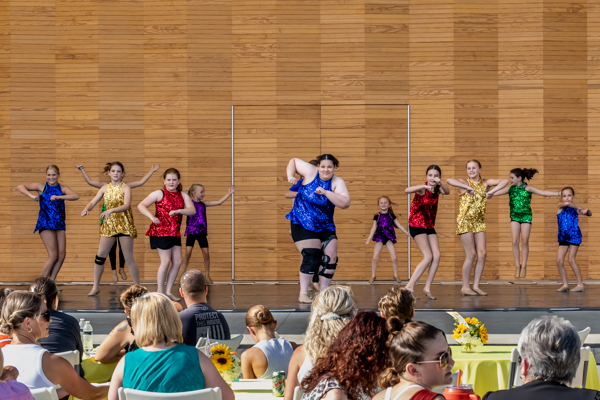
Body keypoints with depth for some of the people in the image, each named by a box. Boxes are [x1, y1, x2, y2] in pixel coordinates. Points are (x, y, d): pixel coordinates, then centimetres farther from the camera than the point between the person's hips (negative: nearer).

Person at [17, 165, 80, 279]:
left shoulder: (63, 189, 8)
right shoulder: (41, 187, 3)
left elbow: (76, 196, -11)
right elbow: (20, 187, -1)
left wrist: (58, 197, -23)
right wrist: (31, 196, -17)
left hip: (59, 224, 4)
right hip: (45, 224, -4)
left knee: (62, 254, -1)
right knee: (53, 255, -10)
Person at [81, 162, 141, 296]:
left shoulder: (125, 188, -7)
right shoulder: (105, 188, 6)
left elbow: (126, 205, -22)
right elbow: (93, 202, 3)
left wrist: (111, 210, -37)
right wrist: (86, 209, -20)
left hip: (124, 225, -4)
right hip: (108, 225, 4)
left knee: (129, 258, -2)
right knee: (100, 256, 4)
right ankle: (96, 287, 14)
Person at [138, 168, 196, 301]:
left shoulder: (183, 196, 9)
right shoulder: (159, 194, -4)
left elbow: (192, 210, -6)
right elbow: (141, 206, -10)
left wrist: (178, 211, -22)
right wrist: (152, 217, -24)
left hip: (175, 232, 6)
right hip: (161, 231, -6)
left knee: (177, 261, 5)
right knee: (166, 261, -6)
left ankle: (168, 291, 15)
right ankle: (160, 292, 6)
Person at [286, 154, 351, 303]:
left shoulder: (337, 182, -8)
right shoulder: (311, 172, -10)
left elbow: (345, 203, -24)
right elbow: (293, 161, 6)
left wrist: (326, 193, -31)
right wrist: (290, 176, -11)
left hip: (325, 226, 4)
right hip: (302, 224, -3)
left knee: (331, 259, 0)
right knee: (312, 258, -16)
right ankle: (303, 294, -6)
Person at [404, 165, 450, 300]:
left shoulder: (437, 189, 1)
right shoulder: (423, 189, -16)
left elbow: (447, 192, -22)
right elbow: (407, 190, -37)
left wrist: (440, 184, -44)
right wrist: (424, 186, -52)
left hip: (429, 226, 7)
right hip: (417, 225, -7)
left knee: (437, 256, -5)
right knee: (428, 257, -15)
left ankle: (427, 288, 3)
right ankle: (409, 286, -10)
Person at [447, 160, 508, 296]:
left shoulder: (485, 183, 7)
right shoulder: (465, 183, -4)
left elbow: (505, 181, -3)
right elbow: (449, 181, -24)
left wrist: (492, 191, -15)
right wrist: (468, 187, -25)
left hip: (479, 222, 4)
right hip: (465, 221, -4)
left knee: (482, 253, -3)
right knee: (471, 254, -6)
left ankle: (476, 285, 7)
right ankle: (465, 287, 3)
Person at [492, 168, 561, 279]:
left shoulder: (527, 188, -5)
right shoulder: (510, 189, 4)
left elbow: (542, 193, -11)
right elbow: (497, 193, 8)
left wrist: (559, 193, -19)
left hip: (526, 217, -3)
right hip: (514, 217, 3)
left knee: (525, 242, -2)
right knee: (515, 242, -5)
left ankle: (524, 266, 8)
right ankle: (517, 265, 5)